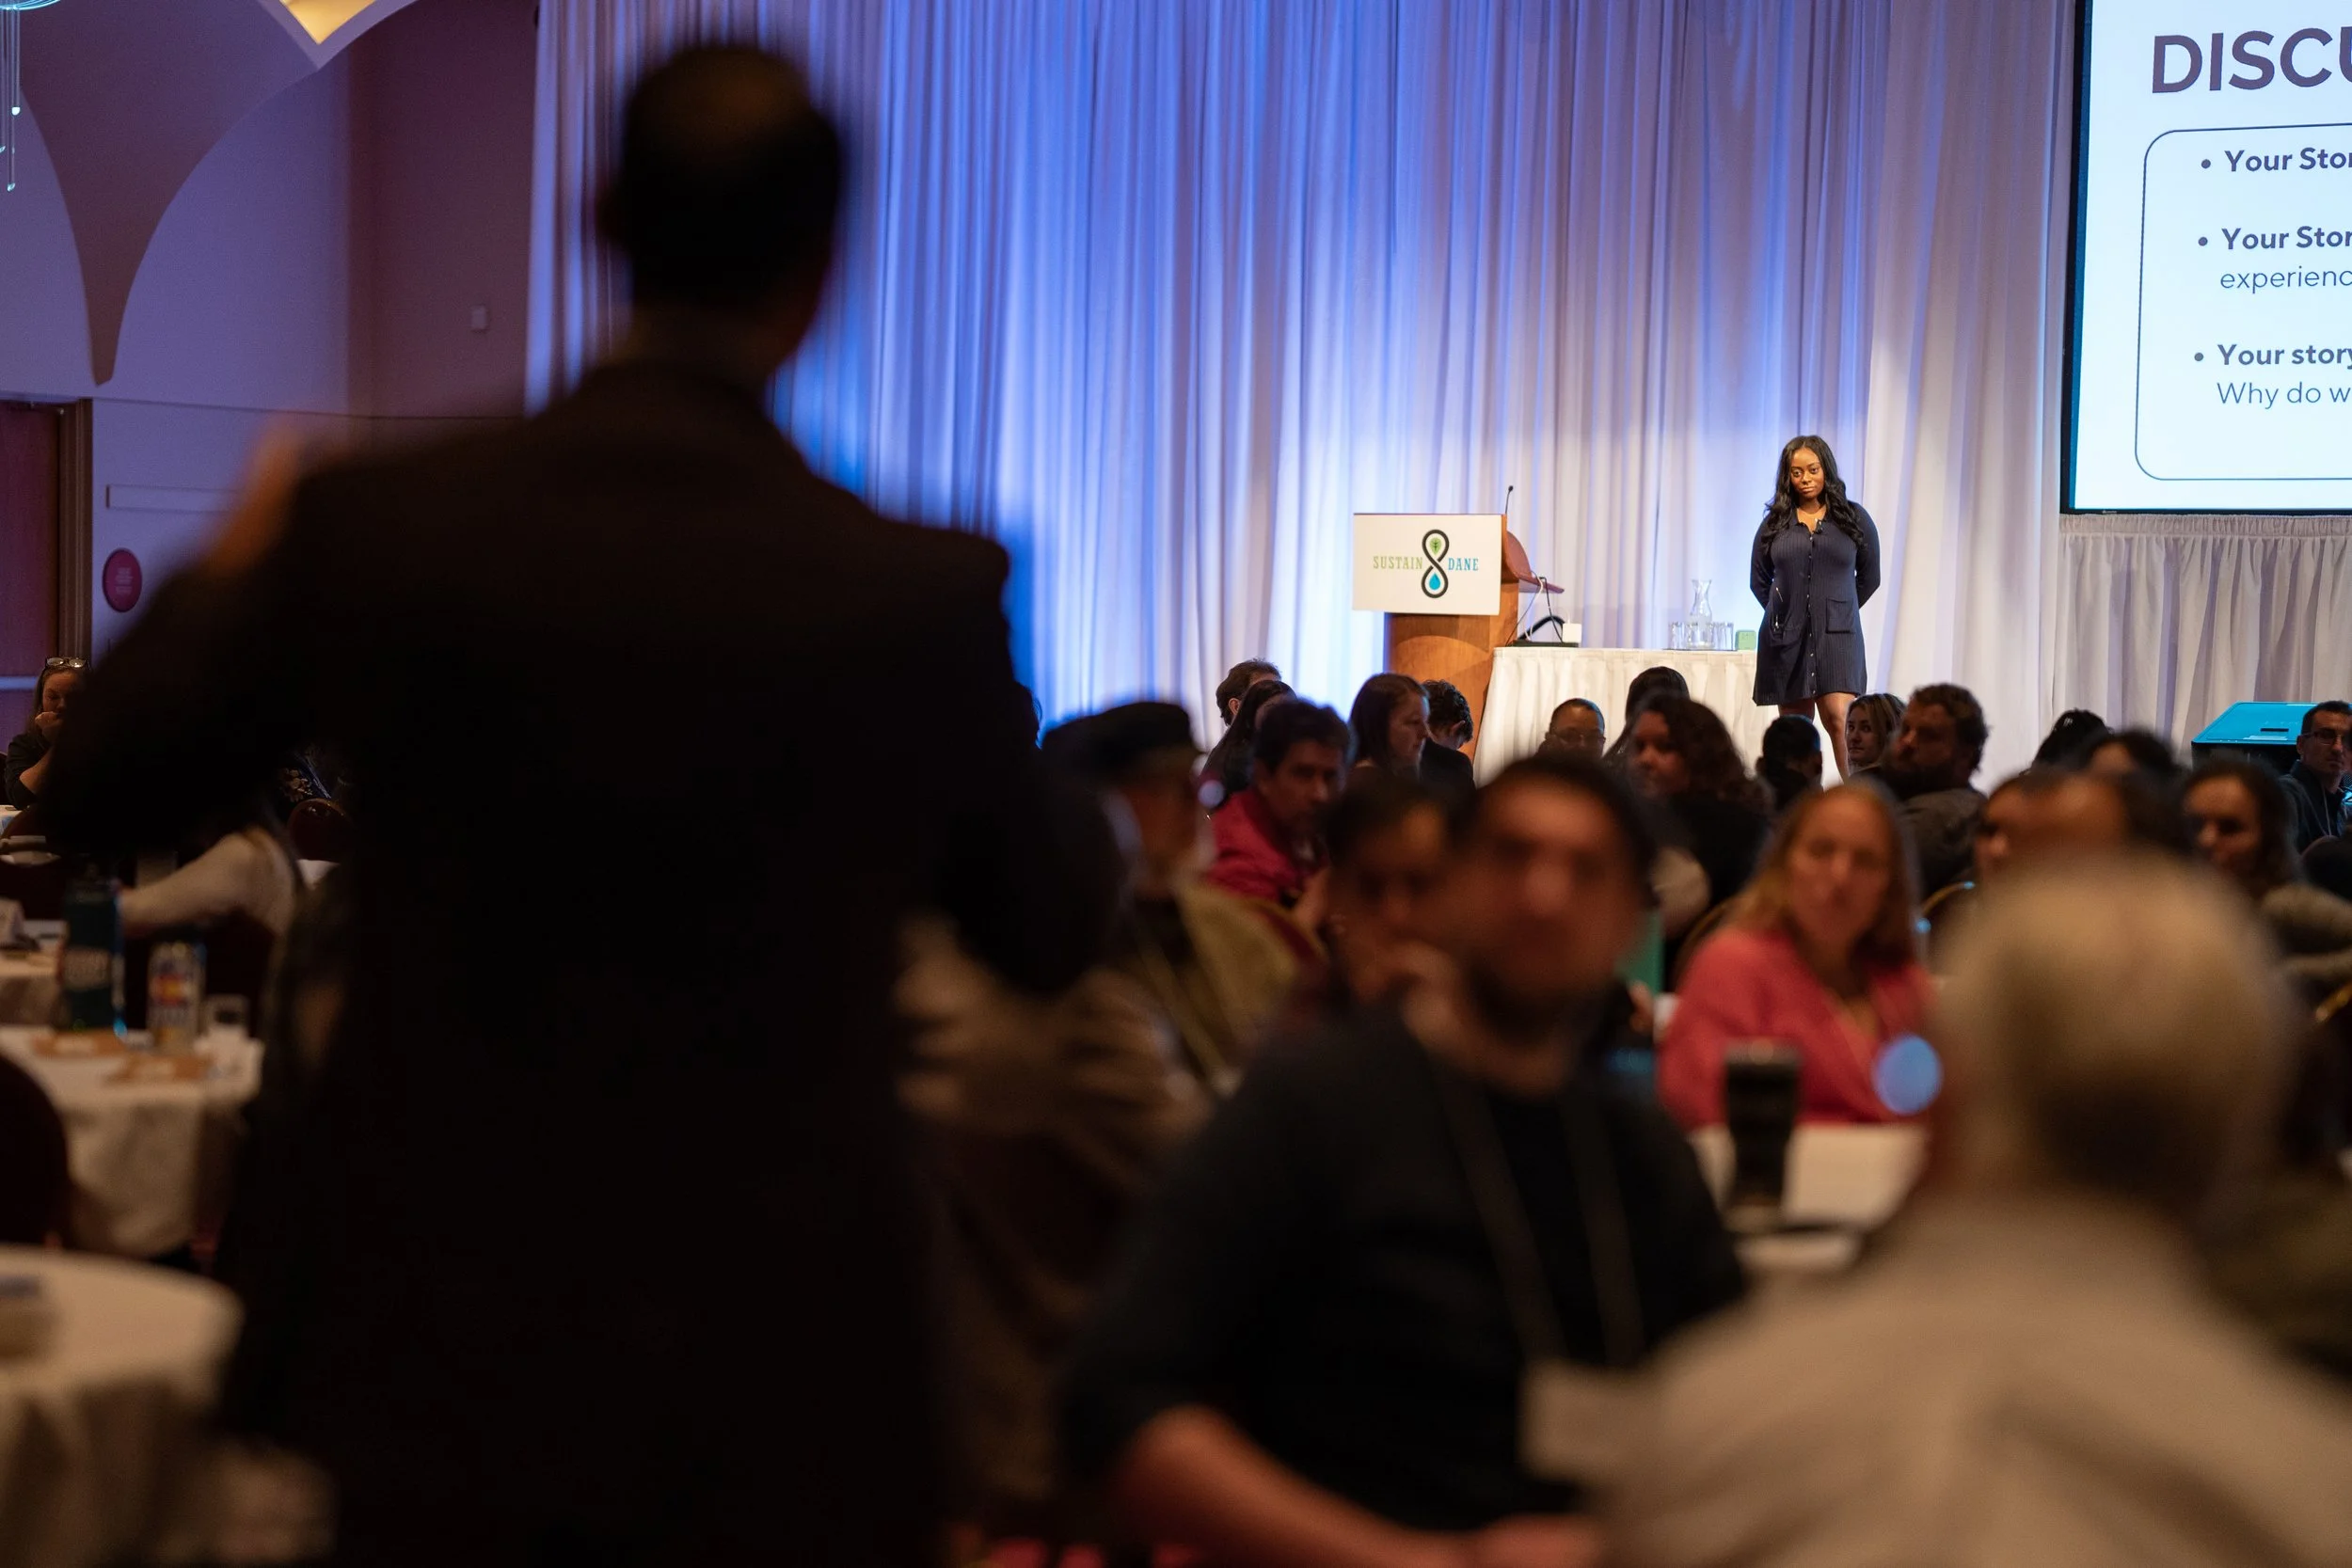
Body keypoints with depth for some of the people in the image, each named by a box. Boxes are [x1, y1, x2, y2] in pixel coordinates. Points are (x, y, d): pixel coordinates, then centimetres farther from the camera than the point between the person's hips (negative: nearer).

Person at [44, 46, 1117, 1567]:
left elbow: (102, 788, 5)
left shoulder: (372, 525, -11)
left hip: (432, 1342, 2)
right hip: (777, 1380, -1)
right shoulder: (925, 589, -14)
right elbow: (1051, 930, 3)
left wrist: (231, 568, 22)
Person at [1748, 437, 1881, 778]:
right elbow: (1759, 580, 18)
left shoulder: (1854, 519, 4)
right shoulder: (1775, 523, 7)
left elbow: (1869, 578, 14)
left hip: (1837, 637, -2)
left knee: (1839, 718, -19)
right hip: (1786, 638, 2)